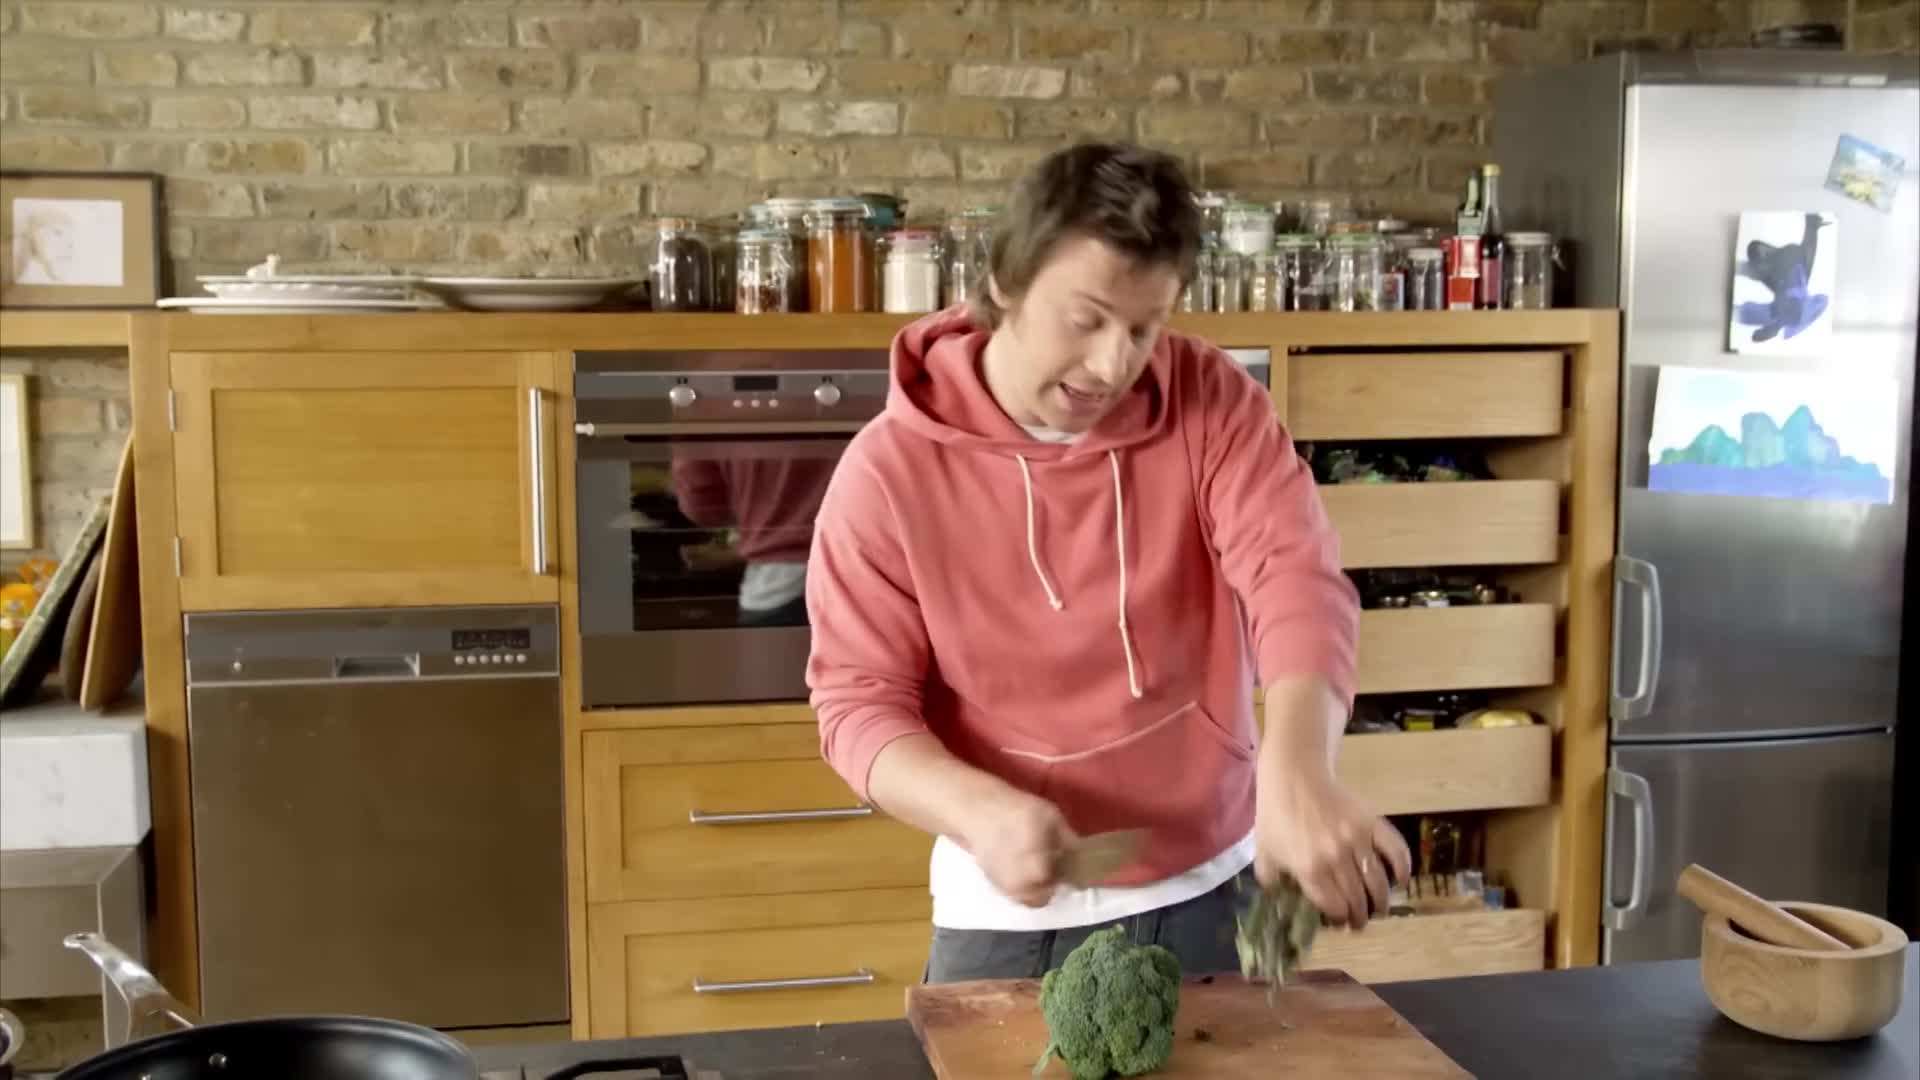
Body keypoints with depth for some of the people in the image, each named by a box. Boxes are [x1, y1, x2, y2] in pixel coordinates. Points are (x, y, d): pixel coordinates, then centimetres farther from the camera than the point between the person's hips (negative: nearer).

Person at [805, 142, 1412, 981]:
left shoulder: (1211, 402, -9)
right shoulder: (890, 469, -12)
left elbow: (1295, 577, -22)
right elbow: (859, 701, -10)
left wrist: (1297, 772, -41)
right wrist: (980, 811, -30)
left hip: (1214, 891, 2)